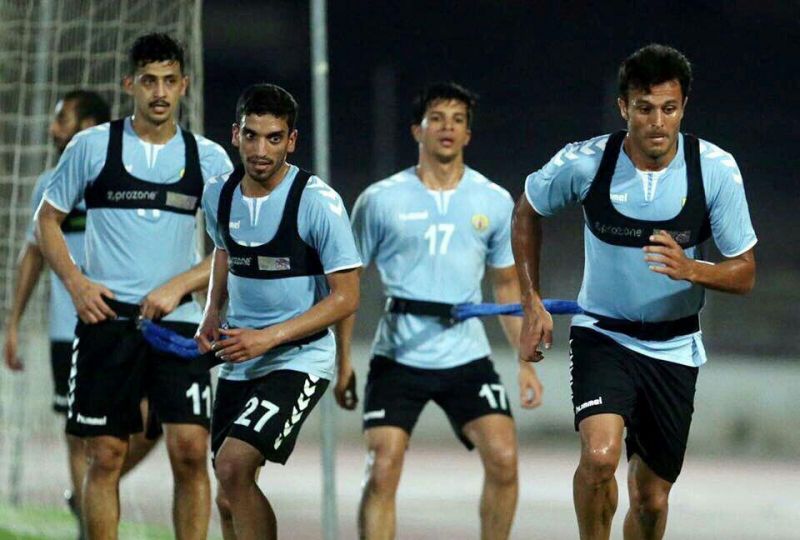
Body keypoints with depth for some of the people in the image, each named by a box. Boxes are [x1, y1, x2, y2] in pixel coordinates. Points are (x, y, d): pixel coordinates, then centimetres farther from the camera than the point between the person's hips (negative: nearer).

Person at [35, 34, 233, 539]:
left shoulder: (209, 158, 6)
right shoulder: (93, 146, 3)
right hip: (107, 318, 0)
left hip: (178, 321, 0)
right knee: (106, 456, 1)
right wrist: (75, 281, -4)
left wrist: (178, 287, -8)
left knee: (190, 451, -10)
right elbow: (48, 218, 11)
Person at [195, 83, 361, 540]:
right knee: (230, 500, 9)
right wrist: (213, 313, 7)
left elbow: (346, 297, -14)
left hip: (299, 360, -6)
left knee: (234, 464, -24)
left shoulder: (318, 202, -15)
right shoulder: (220, 195, 2)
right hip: (239, 360, 6)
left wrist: (268, 338, -20)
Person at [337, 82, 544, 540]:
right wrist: (343, 361, 1)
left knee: (504, 459, -10)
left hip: (467, 356, 2)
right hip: (398, 358, -2)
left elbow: (507, 285, 15)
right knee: (383, 471, -11)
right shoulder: (380, 201, 0)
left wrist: (527, 362, 10)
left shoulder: (495, 202, 6)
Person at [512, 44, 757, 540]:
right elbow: (528, 211, 8)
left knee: (652, 499, 8)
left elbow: (744, 274, -7)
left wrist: (691, 270, -28)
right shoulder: (584, 163, -14)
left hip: (674, 348, 2)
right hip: (602, 334, -2)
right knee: (599, 456, -27)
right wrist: (533, 302, 3)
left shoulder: (716, 169, -12)